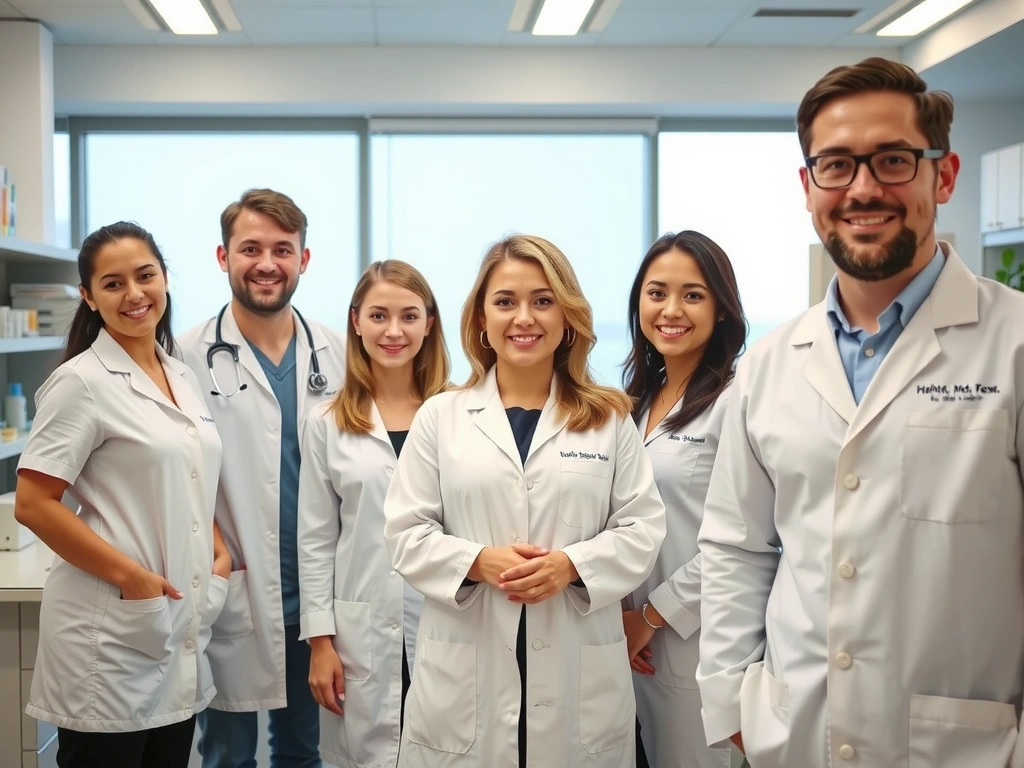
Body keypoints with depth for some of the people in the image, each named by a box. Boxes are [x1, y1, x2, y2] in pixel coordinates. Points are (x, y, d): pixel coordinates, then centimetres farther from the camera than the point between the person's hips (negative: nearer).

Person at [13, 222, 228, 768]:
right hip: (110, 633, -7)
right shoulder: (82, 382, -10)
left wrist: (219, 549, 4)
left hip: (183, 628, 7)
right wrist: (130, 575, -18)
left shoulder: (183, 378, 11)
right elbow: (33, 505, -15)